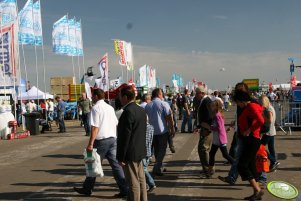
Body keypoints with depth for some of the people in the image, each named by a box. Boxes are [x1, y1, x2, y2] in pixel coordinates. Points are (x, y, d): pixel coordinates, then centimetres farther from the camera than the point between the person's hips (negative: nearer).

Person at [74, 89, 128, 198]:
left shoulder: (96, 108, -10)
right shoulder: (110, 108, 13)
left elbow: (95, 127, -17)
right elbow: (116, 123, 15)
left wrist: (90, 144, -17)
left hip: (101, 140, -6)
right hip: (112, 139, 7)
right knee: (115, 164, 6)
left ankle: (87, 189, 22)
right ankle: (124, 189, 3)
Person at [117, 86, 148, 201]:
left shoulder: (128, 111, -19)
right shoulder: (141, 110, 8)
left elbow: (125, 136, -21)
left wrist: (121, 157, -16)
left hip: (130, 153, -9)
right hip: (140, 151, 9)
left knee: (133, 183, 0)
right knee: (141, 180, 17)